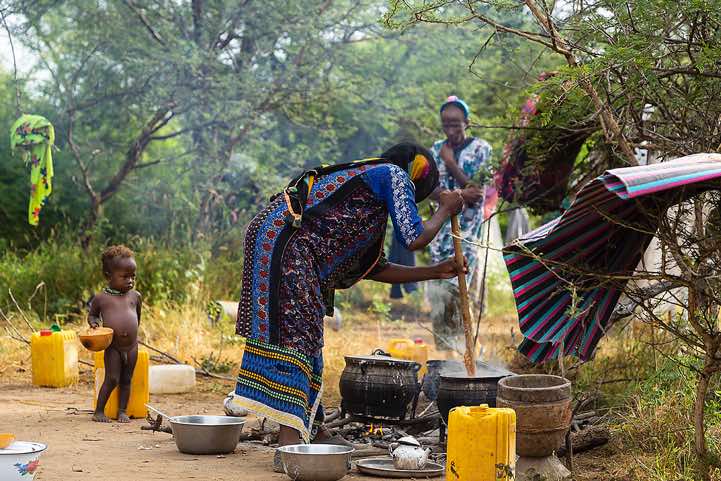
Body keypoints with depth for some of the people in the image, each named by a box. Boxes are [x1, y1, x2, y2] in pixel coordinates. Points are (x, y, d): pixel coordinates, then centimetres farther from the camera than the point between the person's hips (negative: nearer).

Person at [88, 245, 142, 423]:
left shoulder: (135, 296, 7)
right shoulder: (101, 298, -2)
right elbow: (92, 314, 12)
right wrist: (94, 322, -7)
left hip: (132, 346, 4)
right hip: (112, 347, -3)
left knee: (126, 380, 9)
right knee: (111, 379, -6)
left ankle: (122, 411, 18)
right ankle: (99, 411, 5)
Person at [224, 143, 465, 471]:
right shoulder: (395, 175, 4)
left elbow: (373, 268, 32)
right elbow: (414, 239, -2)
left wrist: (435, 272, 37)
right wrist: (445, 210, 15)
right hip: (282, 239, -10)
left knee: (307, 335, 15)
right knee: (294, 331, -16)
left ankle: (314, 431, 24)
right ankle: (289, 439, -24)